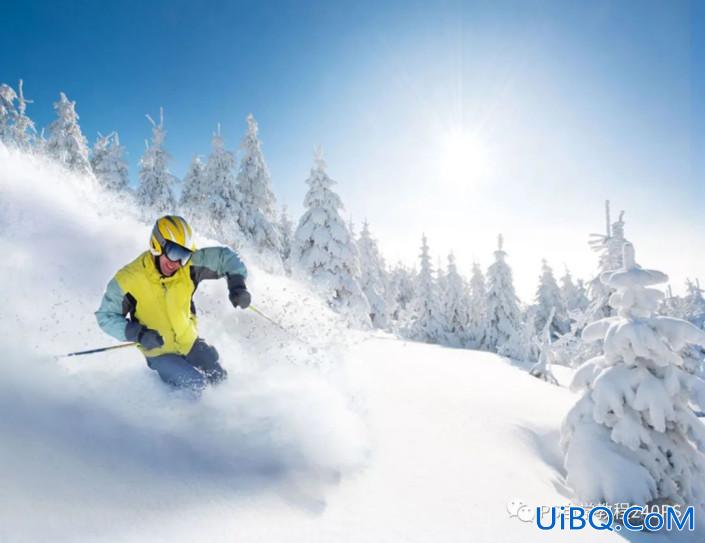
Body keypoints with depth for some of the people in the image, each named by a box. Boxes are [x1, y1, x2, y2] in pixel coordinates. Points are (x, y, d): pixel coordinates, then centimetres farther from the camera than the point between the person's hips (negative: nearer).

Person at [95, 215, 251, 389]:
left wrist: (237, 283, -24)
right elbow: (106, 316, -12)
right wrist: (138, 334, -27)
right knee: (197, 385, -18)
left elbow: (224, 256, -8)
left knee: (220, 378, 9)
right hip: (160, 354, -3)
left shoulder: (188, 265, -18)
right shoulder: (127, 280, -24)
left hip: (191, 344, 4)